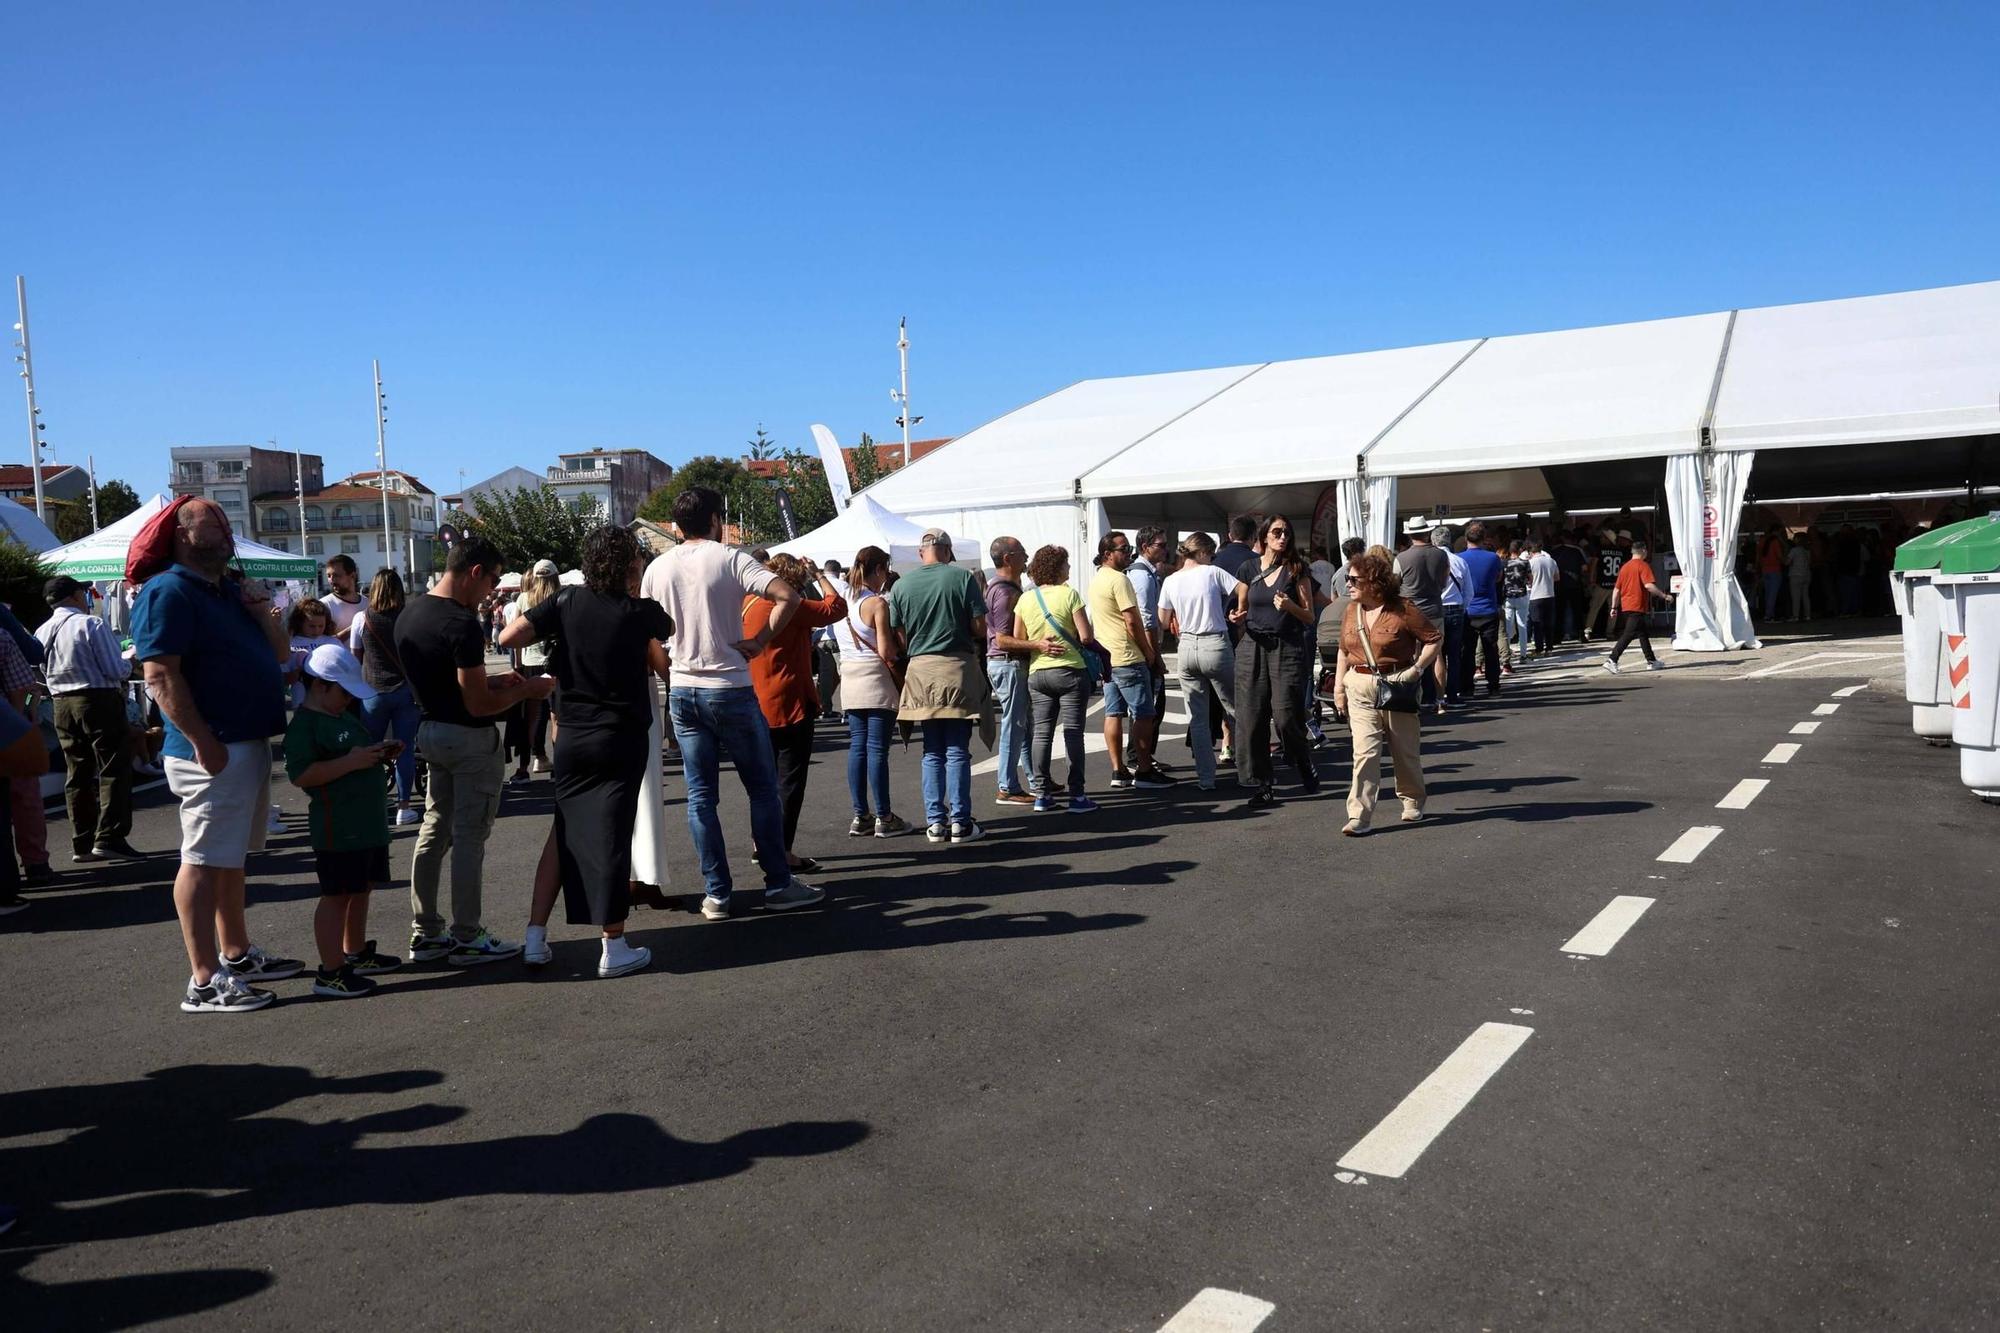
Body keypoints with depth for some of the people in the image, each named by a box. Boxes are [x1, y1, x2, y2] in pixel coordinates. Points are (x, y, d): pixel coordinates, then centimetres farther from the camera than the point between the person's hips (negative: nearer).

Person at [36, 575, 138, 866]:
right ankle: (108, 838, -9)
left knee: (78, 773, 11)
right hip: (99, 700, -7)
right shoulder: (91, 624, -12)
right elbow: (117, 670, -14)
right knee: (114, 770, -3)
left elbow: (46, 672, 17)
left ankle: (82, 844, 14)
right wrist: (130, 662, 6)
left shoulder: (41, 632, 7)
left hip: (62, 704, 7)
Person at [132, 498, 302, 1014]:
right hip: (213, 751, -10)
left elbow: (280, 652, 19)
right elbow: (161, 676, -19)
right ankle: (204, 982, -4)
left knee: (232, 856, 17)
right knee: (204, 861, -7)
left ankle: (236, 954, 28)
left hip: (251, 743, 10)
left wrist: (261, 610, 0)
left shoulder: (230, 591, 17)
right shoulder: (168, 592, -11)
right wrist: (203, 741, -24)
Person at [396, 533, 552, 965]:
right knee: (470, 839, 0)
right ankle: (468, 939, 9)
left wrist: (493, 681, 12)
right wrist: (525, 691, -8)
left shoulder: (409, 614, 5)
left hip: (431, 731, 9)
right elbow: (478, 705, -23)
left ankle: (425, 933, 23)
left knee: (435, 831, 15)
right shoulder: (460, 624, -23)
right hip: (470, 739, -9)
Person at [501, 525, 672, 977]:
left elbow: (507, 638, -8)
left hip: (572, 737, 3)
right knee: (611, 834, 0)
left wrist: (549, 630, 9)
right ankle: (613, 948, 5)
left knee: (565, 832, 14)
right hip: (623, 740, -3)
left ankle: (535, 938, 16)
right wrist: (639, 591, 20)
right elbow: (670, 631, 16)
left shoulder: (567, 602, -3)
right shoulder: (642, 611, -6)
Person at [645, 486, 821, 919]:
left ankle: (716, 894, 9)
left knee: (700, 794, 8)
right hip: (730, 689, -4)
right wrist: (761, 640, -11)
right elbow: (788, 596, -20)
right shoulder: (731, 559, -7)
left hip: (682, 691, 4)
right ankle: (779, 884, 11)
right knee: (762, 787, 7)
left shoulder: (657, 569, 6)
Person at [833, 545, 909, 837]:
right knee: (877, 749, -3)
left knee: (857, 747, 9)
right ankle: (884, 818, 3)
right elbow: (886, 651, -16)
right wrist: (900, 644, 3)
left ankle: (860, 816, 13)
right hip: (876, 679, -7)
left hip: (849, 678, 7)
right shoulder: (877, 603, -13)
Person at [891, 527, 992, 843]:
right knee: (957, 750, 2)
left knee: (932, 752, 11)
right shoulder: (961, 577, -4)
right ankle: (960, 822, 4)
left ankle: (935, 822, 13)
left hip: (920, 669, 3)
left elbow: (899, 635, 4)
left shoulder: (901, 585, 3)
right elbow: (980, 627, -5)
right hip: (958, 668, -3)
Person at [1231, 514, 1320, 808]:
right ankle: (1262, 786, 7)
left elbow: (1309, 617, 3)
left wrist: (1290, 606, -16)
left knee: (1285, 715, -12)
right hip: (1253, 648, 3)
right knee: (1252, 718, -2)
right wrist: (1237, 617, -4)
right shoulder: (1249, 569, 9)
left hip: (1287, 648, -2)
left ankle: (1307, 770, 15)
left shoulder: (1296, 569, 3)